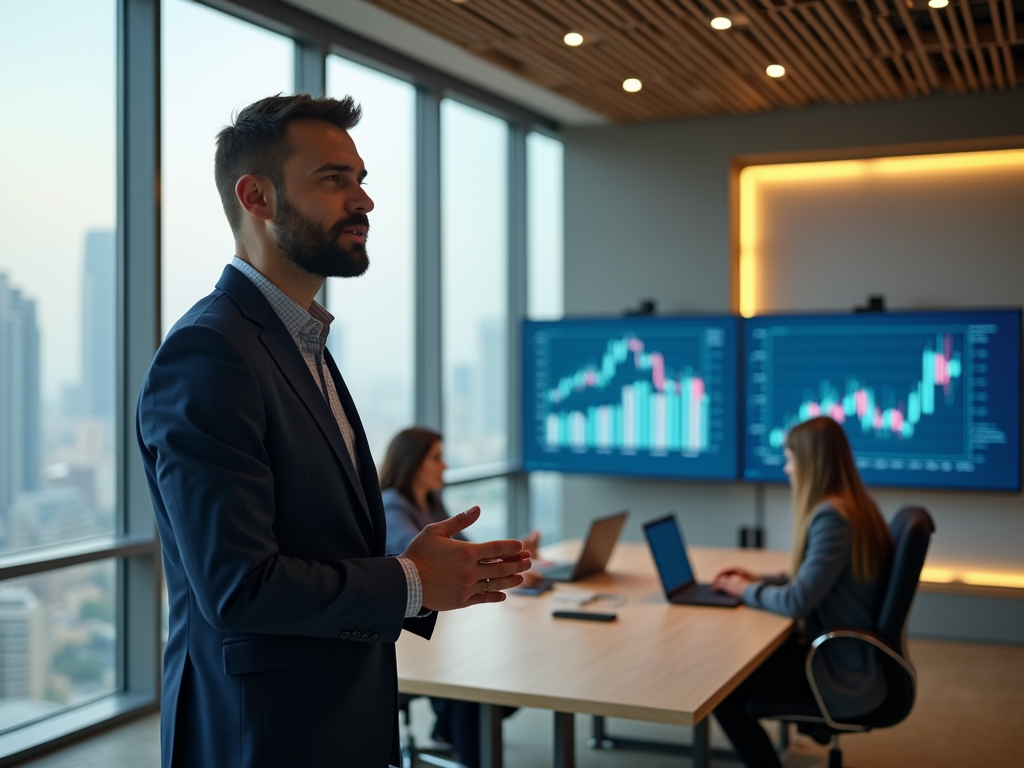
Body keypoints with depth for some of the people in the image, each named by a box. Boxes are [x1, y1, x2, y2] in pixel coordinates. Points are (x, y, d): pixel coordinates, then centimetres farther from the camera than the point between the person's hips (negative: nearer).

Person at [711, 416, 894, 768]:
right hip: (850, 657, 10)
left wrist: (746, 591, -8)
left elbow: (797, 602, -25)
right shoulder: (853, 506, 6)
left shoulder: (832, 517, -24)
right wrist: (759, 580, 10)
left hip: (844, 674, -10)